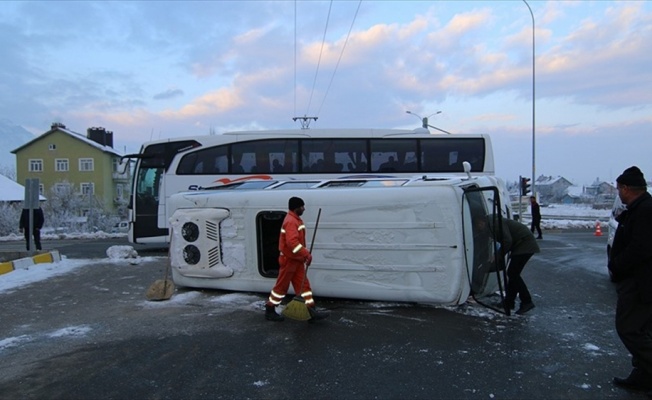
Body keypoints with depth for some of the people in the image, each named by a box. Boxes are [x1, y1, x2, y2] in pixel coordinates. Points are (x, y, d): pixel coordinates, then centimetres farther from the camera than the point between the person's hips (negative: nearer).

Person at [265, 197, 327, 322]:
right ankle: (269, 311, 16)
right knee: (282, 286, 2)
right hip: (289, 260, -9)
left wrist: (305, 254, 14)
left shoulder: (296, 220, 12)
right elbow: (292, 242, -33)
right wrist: (306, 254, -35)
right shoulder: (290, 221, -21)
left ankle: (311, 311, 8)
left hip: (297, 259, 10)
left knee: (303, 284, 6)